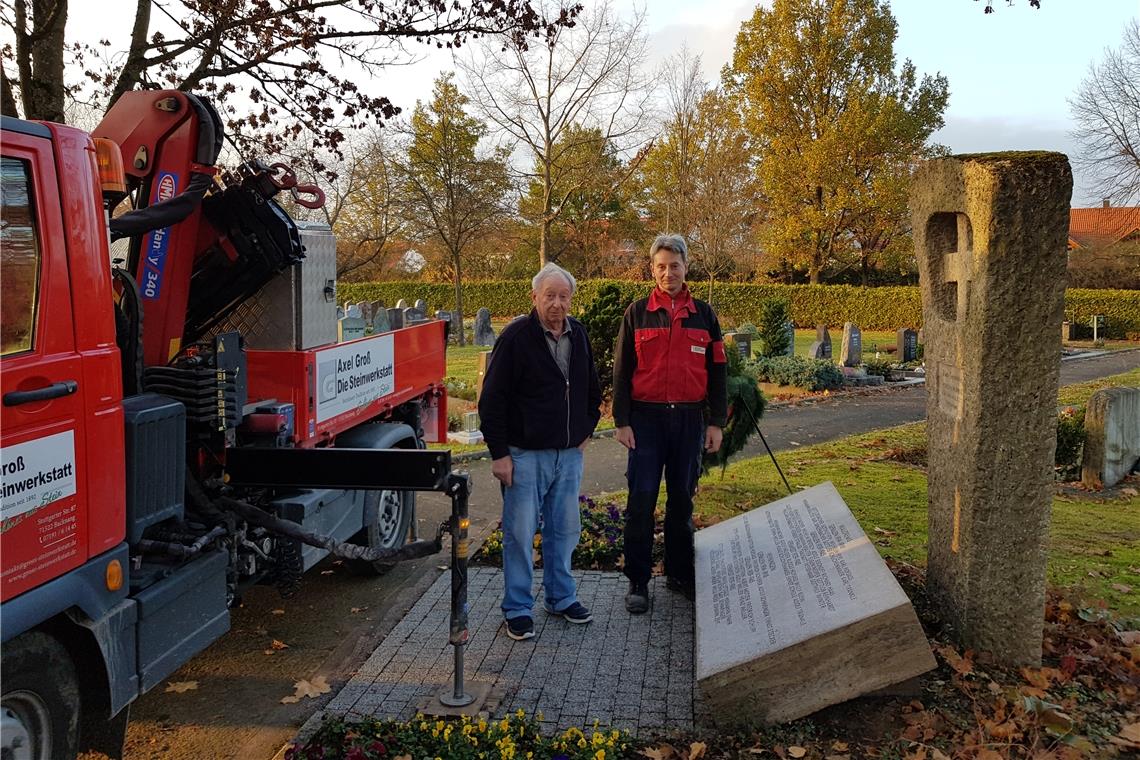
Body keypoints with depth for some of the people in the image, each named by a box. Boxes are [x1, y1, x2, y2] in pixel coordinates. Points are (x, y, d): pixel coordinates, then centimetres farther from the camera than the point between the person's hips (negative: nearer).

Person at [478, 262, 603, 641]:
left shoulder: (578, 335, 7)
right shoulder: (516, 337, -12)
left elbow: (592, 389, 22)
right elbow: (492, 399, -12)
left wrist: (586, 430, 14)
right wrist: (499, 453, -14)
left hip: (569, 454, 6)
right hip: (525, 454, -6)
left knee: (565, 529, 14)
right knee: (520, 532, 1)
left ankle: (561, 598, 30)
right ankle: (518, 609, 14)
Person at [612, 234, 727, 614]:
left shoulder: (704, 314, 8)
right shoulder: (637, 313, 3)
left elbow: (717, 371, 10)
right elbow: (622, 370, 2)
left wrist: (716, 422, 5)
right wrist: (622, 421, -4)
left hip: (690, 418, 2)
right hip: (647, 418, -2)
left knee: (683, 499, 10)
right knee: (642, 500, -2)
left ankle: (680, 573, 23)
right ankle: (638, 582, 7)